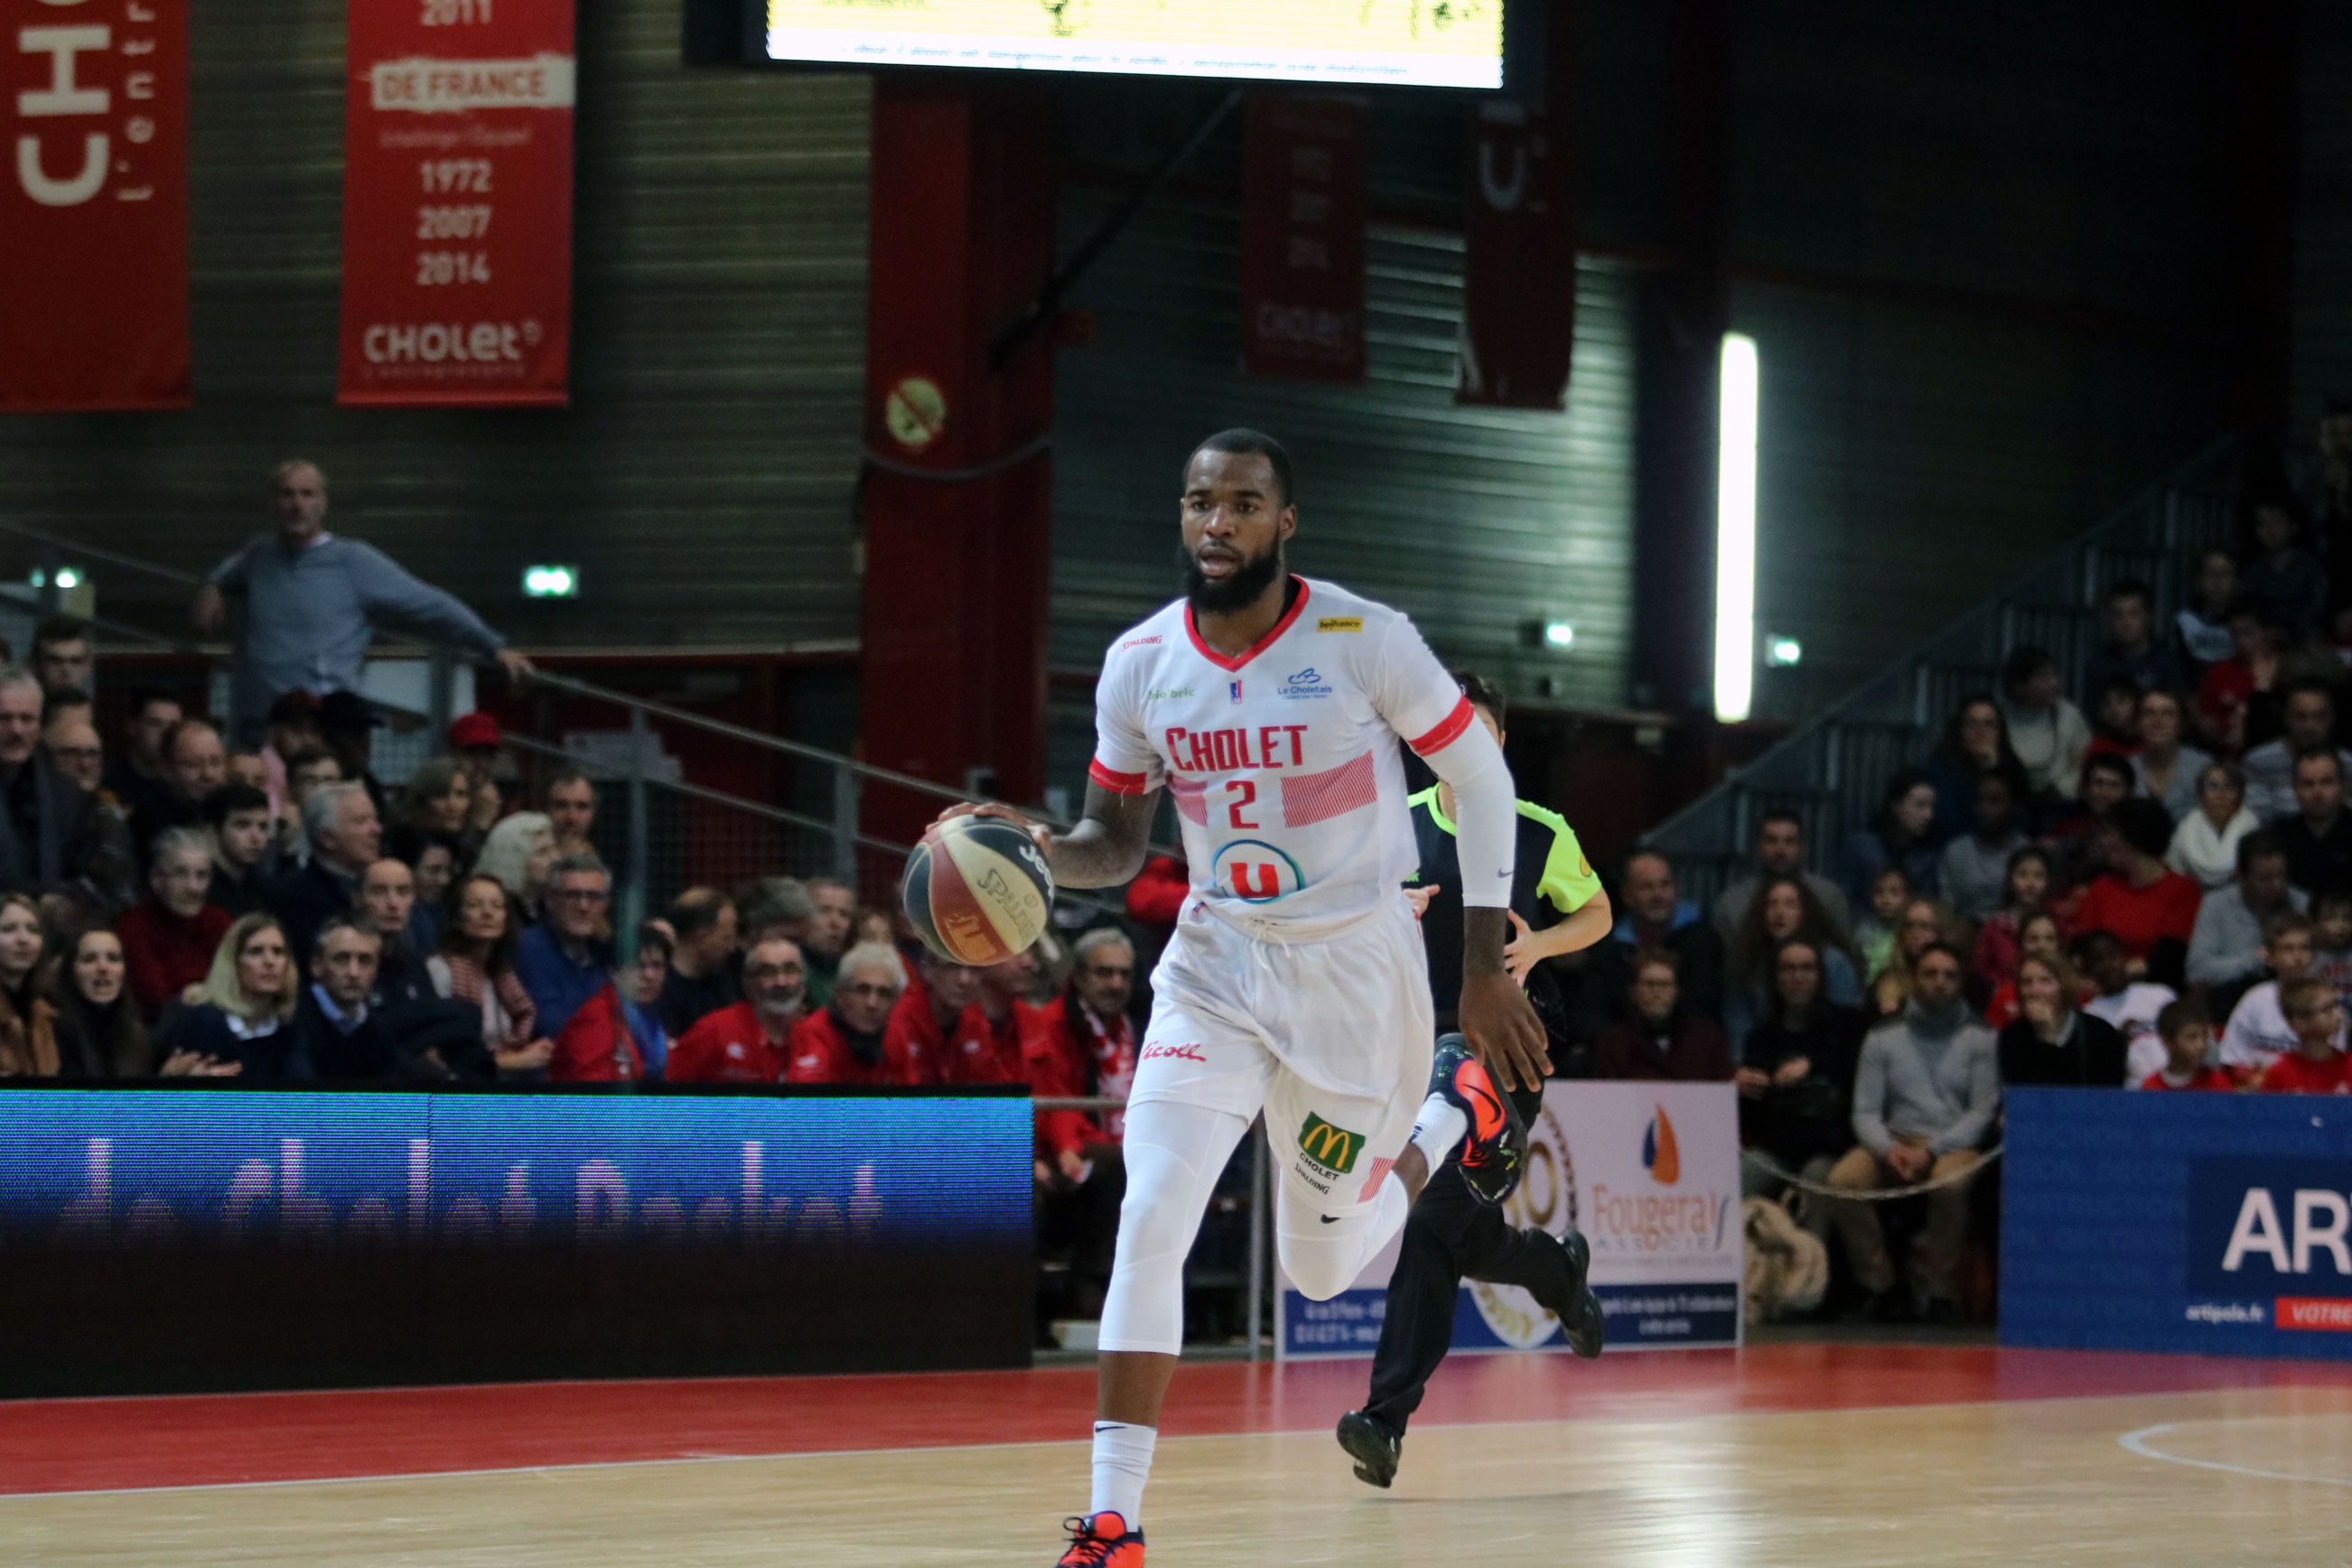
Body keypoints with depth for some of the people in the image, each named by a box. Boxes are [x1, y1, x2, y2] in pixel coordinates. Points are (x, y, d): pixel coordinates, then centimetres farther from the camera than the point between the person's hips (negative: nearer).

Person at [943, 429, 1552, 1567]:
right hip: (1218, 963, 3)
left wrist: (1485, 970, -6)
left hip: (1356, 969, -3)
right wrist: (1040, 849, -17)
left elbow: (1479, 777, -4)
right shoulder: (1139, 665, -5)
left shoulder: (1363, 641, -16)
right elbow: (1117, 841, 7)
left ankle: (1457, 1110, 39)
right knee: (1149, 1228, -15)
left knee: (1323, 1266, 9)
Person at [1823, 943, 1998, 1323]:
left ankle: (1940, 1292, -24)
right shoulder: (1882, 1040, 14)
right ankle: (1881, 1288, -18)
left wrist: (1931, 1151, -16)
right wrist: (1888, 1149, -15)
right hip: (1895, 1139, 2)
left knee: (1950, 1181, -39)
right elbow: (1865, 1111, 8)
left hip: (1954, 1145, -2)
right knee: (1842, 1181, -29)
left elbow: (1983, 1112, -1)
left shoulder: (1980, 1041, 8)